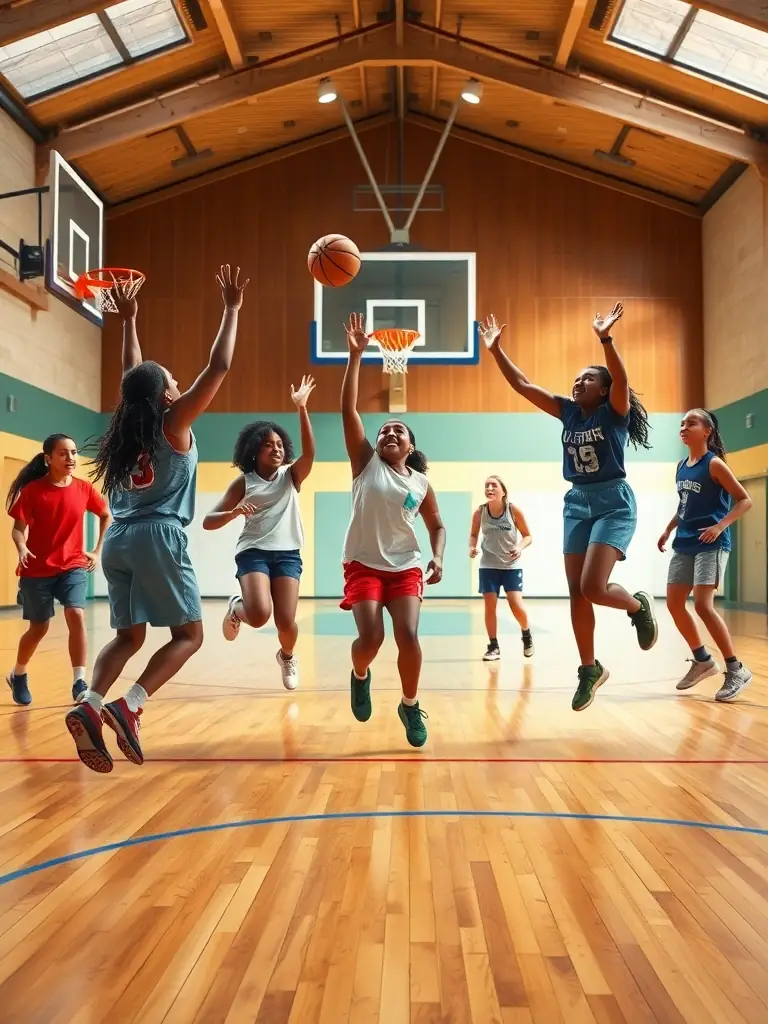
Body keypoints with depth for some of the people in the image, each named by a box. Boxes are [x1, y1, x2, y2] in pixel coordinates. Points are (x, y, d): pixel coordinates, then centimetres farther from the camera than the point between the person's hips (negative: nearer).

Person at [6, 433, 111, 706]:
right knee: (39, 628, 9)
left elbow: (106, 516, 13)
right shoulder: (32, 490, -10)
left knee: (76, 616, -20)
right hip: (37, 570, -1)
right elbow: (19, 528, -8)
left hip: (73, 566, 1)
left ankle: (79, 684, -13)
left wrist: (98, 551, 6)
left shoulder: (84, 489, -3)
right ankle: (18, 675, 37)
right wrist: (22, 549, -30)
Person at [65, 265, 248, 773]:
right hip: (158, 538, -7)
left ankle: (89, 705, -10)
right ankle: (129, 706, -14)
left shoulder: (128, 425, 12)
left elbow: (134, 375, 30)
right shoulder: (174, 422, -3)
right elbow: (220, 367, -4)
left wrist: (129, 321, 39)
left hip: (119, 539, 7)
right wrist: (232, 308, 3)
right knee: (189, 634, 3)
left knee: (129, 635, 12)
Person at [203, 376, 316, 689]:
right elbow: (208, 522, 1)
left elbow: (309, 453, -15)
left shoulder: (291, 476, 7)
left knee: (286, 623, -9)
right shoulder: (243, 483, 3)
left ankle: (287, 656, 28)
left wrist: (302, 409, -24)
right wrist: (234, 513, -20)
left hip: (287, 553, 2)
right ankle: (236, 608, 14)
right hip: (253, 551, -1)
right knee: (259, 615, -25)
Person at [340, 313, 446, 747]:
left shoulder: (422, 483, 5)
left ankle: (411, 705, 12)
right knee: (371, 637, -17)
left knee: (409, 637, -13)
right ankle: (360, 677, 20)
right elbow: (349, 409, -10)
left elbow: (437, 525, 17)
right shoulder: (367, 463, 0)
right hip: (363, 565, -1)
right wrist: (356, 356, -16)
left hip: (406, 567, 2)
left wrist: (438, 557, -4)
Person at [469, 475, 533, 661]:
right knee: (489, 606, -2)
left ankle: (526, 635, 20)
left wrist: (520, 547, -22)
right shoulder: (480, 512, -8)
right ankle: (493, 646, 12)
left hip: (512, 565, -2)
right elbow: (474, 535, 7)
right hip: (488, 565, 2)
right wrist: (472, 547, -13)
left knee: (516, 605, -10)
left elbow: (527, 535, -3)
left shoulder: (514, 510, -13)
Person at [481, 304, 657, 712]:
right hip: (577, 503, 6)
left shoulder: (615, 412, -5)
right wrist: (496, 349, -3)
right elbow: (522, 385, 5)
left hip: (614, 503, -6)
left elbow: (621, 379, -26)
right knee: (577, 592, 4)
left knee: (593, 587, -19)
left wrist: (605, 339, -39)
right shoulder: (568, 412, 8)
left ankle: (639, 606, 14)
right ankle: (590, 669, 18)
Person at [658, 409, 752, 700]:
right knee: (674, 604, 6)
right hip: (684, 544, 8)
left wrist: (720, 526, -24)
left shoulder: (714, 464, -10)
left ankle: (737, 670, -4)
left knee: (702, 605, -16)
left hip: (710, 544, -8)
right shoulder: (681, 467, 11)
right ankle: (702, 660, 24)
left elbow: (745, 500, -11)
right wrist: (668, 530, 15)